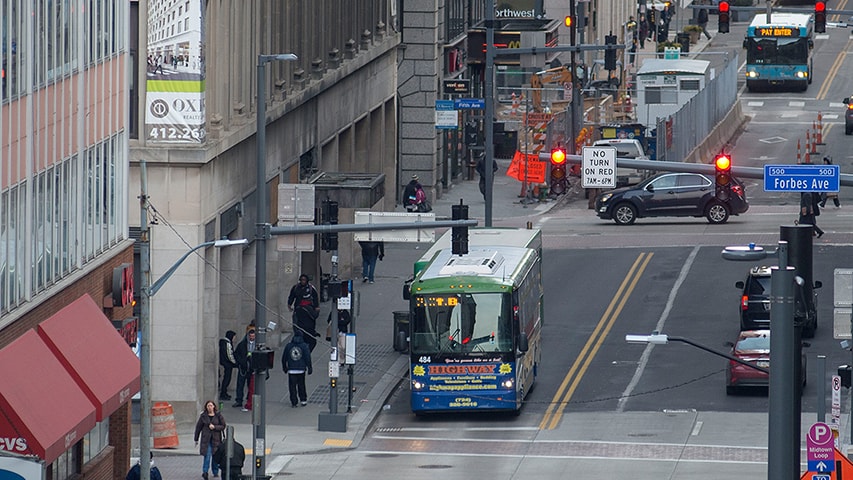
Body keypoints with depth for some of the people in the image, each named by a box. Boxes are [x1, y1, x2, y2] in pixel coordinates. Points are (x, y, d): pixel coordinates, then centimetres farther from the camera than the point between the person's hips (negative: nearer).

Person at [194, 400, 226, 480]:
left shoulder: (218, 415, 2)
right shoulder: (203, 416, 3)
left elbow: (223, 426, 3)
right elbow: (198, 427, 8)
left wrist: (214, 427, -14)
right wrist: (196, 439, 10)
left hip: (216, 438, 1)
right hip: (206, 439, -1)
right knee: (207, 455, -12)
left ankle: (215, 472, 21)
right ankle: (205, 472, -15)